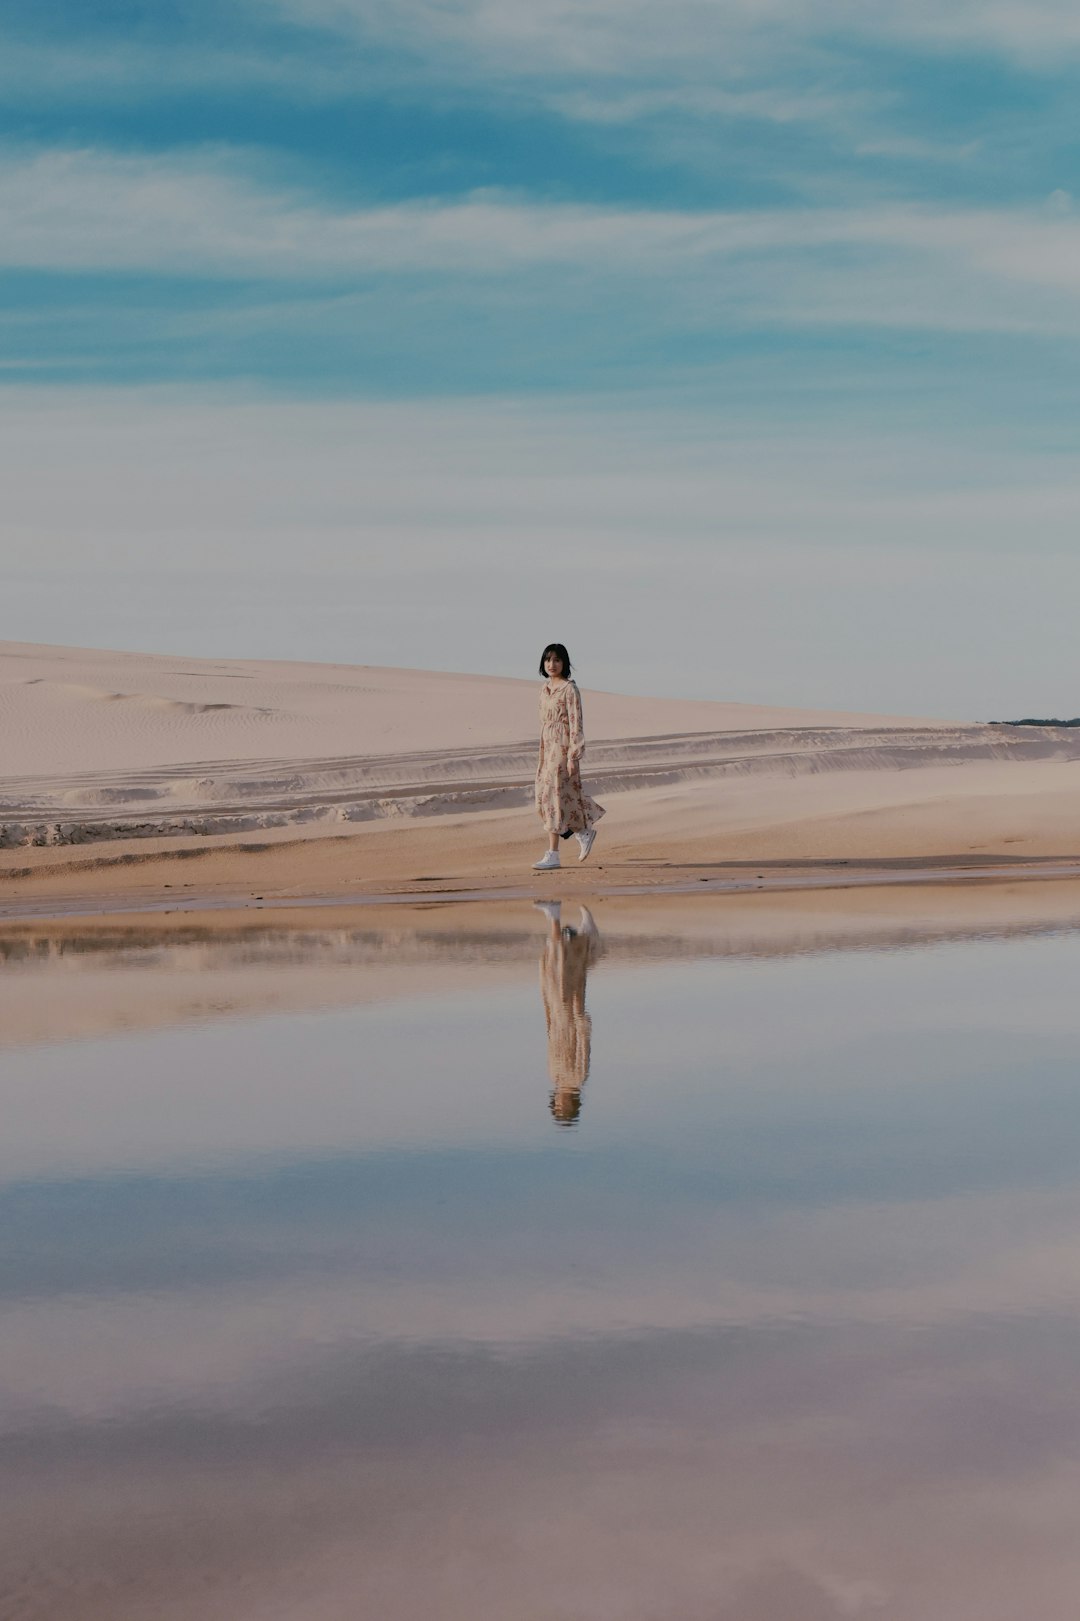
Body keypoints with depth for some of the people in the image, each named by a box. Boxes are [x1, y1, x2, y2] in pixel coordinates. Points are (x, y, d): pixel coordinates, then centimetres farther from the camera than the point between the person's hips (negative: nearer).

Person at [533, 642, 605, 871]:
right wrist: (541, 753, 17)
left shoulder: (569, 689, -10)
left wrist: (572, 755, -17)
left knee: (555, 796, -8)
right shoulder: (545, 689, 13)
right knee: (544, 798, 7)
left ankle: (552, 855, -2)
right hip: (547, 748, 8)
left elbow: (576, 723, -13)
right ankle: (584, 832, 22)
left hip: (562, 748, -8)